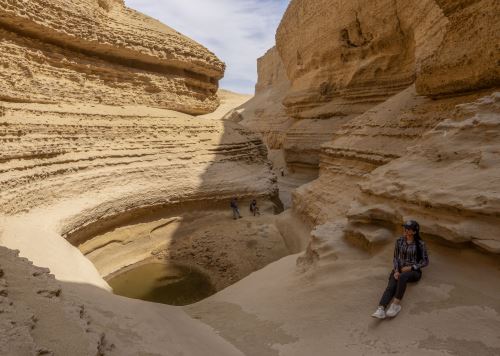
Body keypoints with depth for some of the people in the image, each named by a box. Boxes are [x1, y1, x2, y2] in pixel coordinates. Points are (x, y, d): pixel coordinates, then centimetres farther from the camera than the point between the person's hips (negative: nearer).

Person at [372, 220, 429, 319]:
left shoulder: (420, 244, -3)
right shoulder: (399, 241, 5)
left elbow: (425, 261, 0)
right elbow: (395, 258, 7)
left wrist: (410, 267, -11)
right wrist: (396, 271, -9)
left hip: (413, 271, -2)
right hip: (399, 270, 2)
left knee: (402, 277, -40)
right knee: (390, 287, -28)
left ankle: (396, 304, -38)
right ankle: (381, 309, -48)